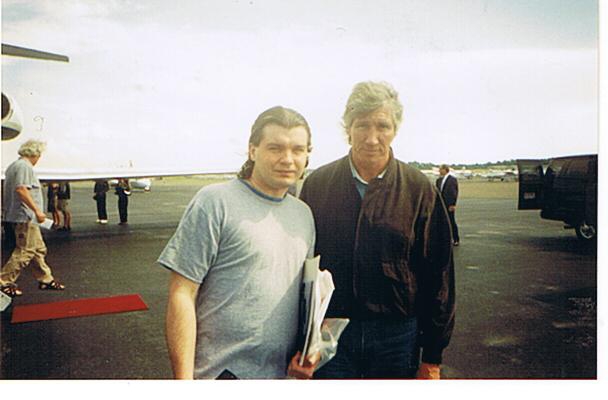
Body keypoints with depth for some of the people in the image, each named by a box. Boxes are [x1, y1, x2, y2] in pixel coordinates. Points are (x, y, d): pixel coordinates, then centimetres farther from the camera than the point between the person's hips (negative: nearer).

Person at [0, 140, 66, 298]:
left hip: (25, 217, 11)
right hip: (25, 216, -11)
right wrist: (37, 210, -24)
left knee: (39, 249, 13)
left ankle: (45, 280, 19)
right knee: (25, 251, -8)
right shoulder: (24, 166, -12)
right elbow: (21, 189, -25)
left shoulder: (13, 166, 19)